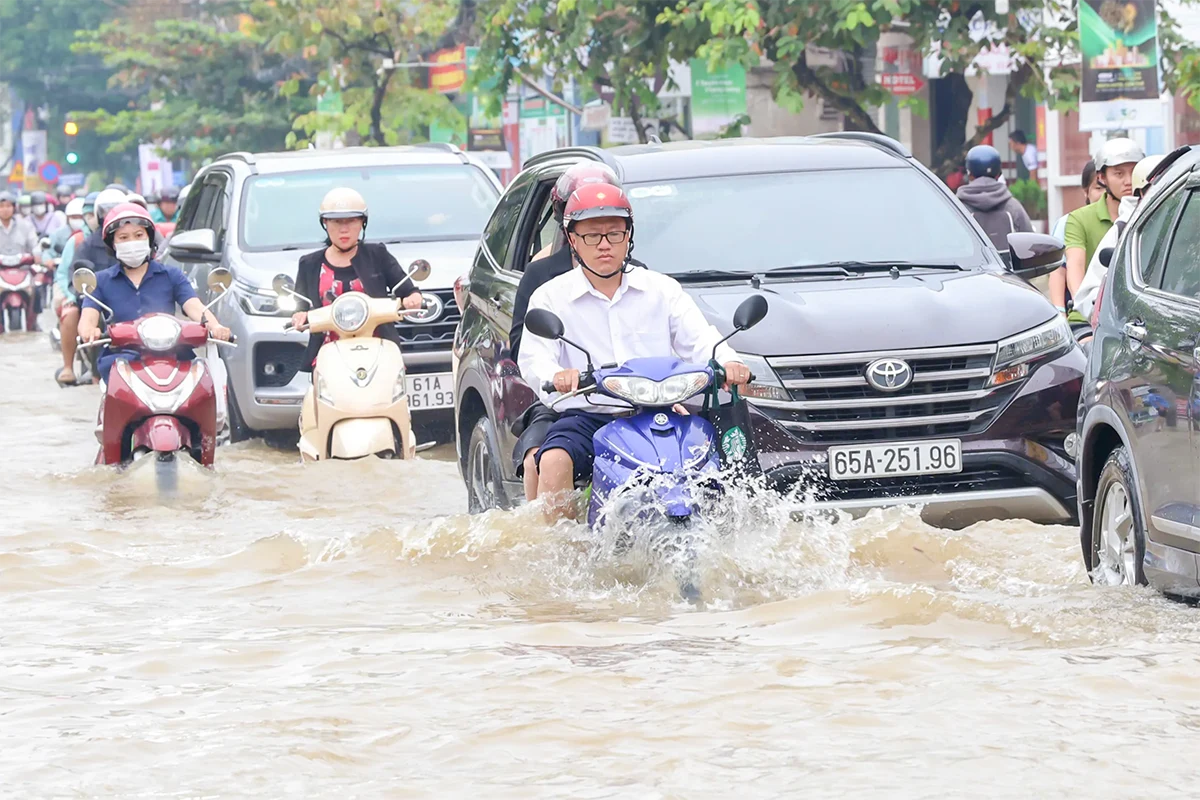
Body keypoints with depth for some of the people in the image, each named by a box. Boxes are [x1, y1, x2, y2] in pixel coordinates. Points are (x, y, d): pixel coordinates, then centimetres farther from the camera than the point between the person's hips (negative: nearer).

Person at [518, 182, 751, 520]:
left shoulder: (662, 289, 14)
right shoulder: (550, 297, 8)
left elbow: (699, 339, 4)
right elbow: (534, 357, -6)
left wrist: (728, 363, -21)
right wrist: (556, 376, -32)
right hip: (586, 414, -1)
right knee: (554, 463, -33)